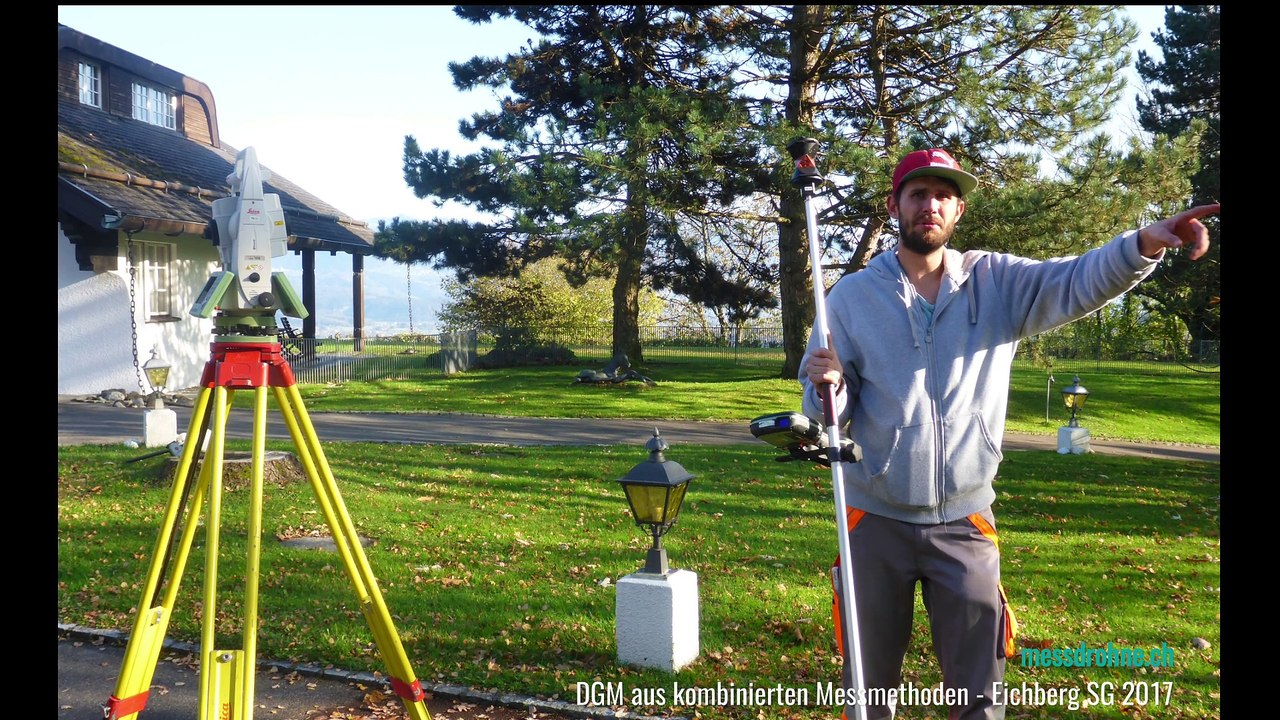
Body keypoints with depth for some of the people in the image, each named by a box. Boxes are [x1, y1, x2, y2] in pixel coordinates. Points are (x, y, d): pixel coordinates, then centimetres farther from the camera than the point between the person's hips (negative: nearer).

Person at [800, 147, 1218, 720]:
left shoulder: (998, 282, 0)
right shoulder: (851, 297, -3)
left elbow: (1078, 283, -17)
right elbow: (829, 412, -2)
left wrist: (1143, 245, -37)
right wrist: (826, 389, -26)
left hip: (964, 522, 1)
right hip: (876, 521, 0)